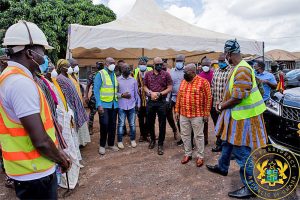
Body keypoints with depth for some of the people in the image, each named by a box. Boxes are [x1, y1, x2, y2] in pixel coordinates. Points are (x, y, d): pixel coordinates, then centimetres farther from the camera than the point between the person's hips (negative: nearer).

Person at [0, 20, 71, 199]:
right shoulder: (21, 82, -24)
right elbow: (41, 140, -27)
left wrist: (57, 153, 13)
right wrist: (61, 159, -8)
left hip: (29, 169, 9)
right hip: (34, 173, -9)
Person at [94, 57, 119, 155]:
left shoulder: (114, 75, 14)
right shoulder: (100, 74, -6)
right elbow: (96, 90, -11)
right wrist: (99, 104, -18)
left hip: (114, 104, 6)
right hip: (104, 104, -6)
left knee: (112, 125, 10)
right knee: (104, 124, -5)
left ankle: (111, 144, 24)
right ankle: (102, 145, 11)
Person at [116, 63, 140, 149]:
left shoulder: (134, 80, 7)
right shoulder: (117, 80, -1)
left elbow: (136, 93, 10)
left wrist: (138, 104, 8)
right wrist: (122, 95, -16)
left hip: (132, 106, 2)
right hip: (121, 106, -2)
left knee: (132, 124, 9)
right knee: (121, 124, 4)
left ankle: (133, 140, 24)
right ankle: (120, 141, 16)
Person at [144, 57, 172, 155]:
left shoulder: (166, 74, -2)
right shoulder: (148, 74, 6)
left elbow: (169, 88, -4)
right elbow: (145, 86, 9)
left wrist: (159, 94, -14)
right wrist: (150, 93, -11)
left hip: (162, 102, -3)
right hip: (150, 102, 3)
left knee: (162, 124, 3)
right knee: (150, 122, 14)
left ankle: (160, 144, 15)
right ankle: (152, 139, 36)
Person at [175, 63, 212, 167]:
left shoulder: (203, 82, -9)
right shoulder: (183, 82, 9)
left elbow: (208, 98, -9)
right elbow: (179, 97, 12)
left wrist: (206, 113, -11)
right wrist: (177, 110, 9)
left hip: (197, 115, -5)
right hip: (183, 114, 6)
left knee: (198, 136, 6)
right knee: (185, 135, 12)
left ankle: (200, 156, 21)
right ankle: (187, 154, 28)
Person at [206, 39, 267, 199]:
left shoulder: (242, 70, -23)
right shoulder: (238, 68, 9)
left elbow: (238, 98, -26)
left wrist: (221, 106, -11)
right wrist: (224, 102, 9)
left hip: (243, 118, -11)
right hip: (236, 114, 11)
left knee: (242, 151, -1)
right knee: (228, 141, 25)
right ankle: (222, 167, 46)